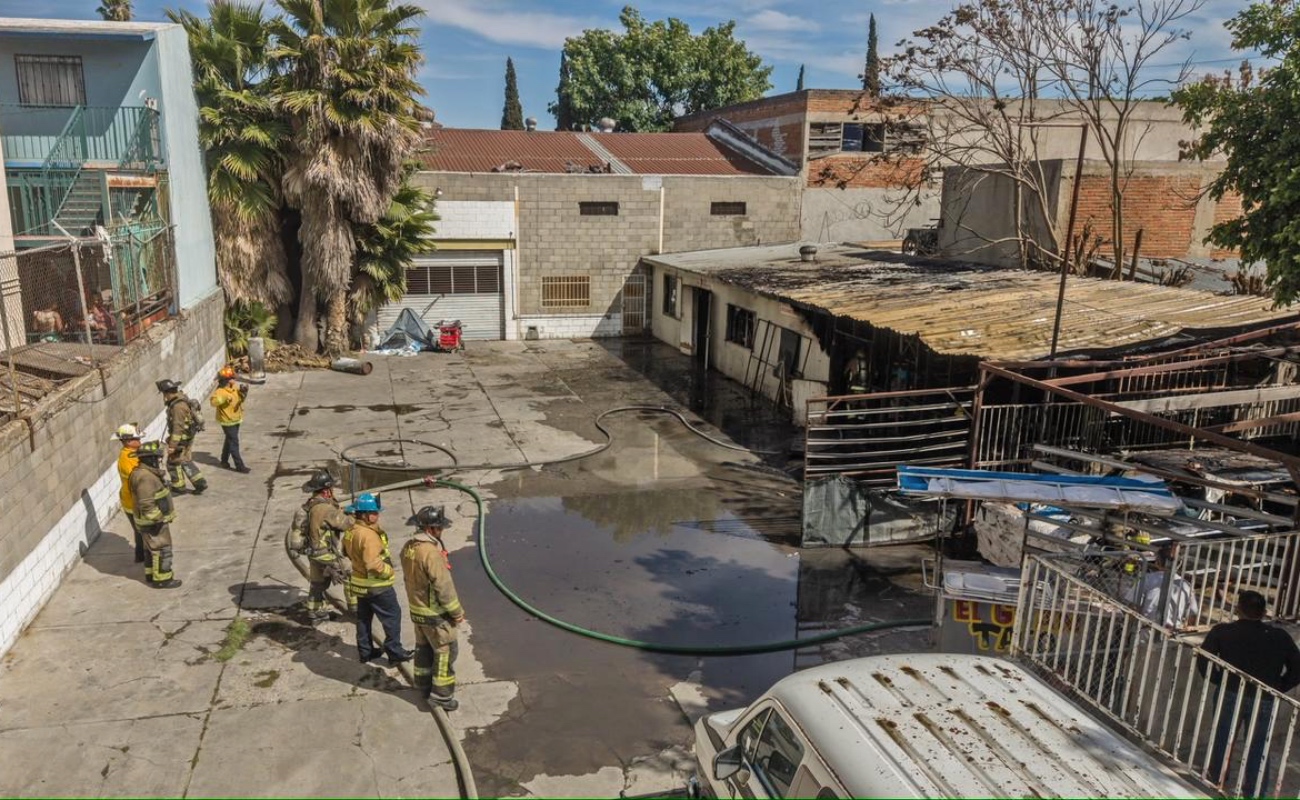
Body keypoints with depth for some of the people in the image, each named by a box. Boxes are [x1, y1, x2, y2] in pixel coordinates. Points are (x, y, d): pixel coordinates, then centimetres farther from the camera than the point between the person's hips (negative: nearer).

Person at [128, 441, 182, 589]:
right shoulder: (145, 477, -26)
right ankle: (162, 579, 9)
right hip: (153, 523, -10)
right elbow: (146, 504, -29)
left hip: (155, 520, 10)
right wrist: (157, 520, -23)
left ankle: (151, 575, 34)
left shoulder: (148, 473, 7)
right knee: (162, 550, 0)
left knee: (153, 549, 21)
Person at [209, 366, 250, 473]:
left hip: (236, 419, 8)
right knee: (234, 443, -5)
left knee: (229, 441, 21)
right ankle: (239, 466, -2)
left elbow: (241, 399, 14)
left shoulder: (235, 387, 1)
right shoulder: (220, 391, -21)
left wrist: (244, 391, -6)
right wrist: (225, 398, -49)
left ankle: (224, 460, 38)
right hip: (227, 421, -8)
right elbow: (213, 401, -36)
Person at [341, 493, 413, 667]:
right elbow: (374, 564, -31)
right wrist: (389, 571, -16)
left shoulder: (350, 531, 2)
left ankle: (365, 652, 30)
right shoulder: (368, 535, -28)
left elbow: (348, 554, 16)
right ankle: (395, 652, 10)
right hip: (376, 586, -9)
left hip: (359, 583, 9)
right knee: (392, 617, 4)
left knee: (363, 618, 19)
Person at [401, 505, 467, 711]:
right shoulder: (431, 552, -29)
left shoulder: (408, 548, -2)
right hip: (435, 613, -8)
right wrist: (457, 612, -13)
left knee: (424, 648, 22)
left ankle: (423, 686, 36)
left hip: (417, 609, 8)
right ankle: (441, 694, 12)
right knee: (446, 651, 5)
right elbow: (444, 586, -24)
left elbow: (411, 579, 8)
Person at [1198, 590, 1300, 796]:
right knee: (1258, 748, 13)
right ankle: (1255, 792, 19)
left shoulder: (1222, 631, -7)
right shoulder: (1280, 637, -3)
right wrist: (1277, 688, 6)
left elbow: (1203, 661, -14)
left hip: (1230, 696, -1)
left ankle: (1215, 780, 31)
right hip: (1265, 701, 1)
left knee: (1222, 740, 17)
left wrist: (1219, 681, 0)